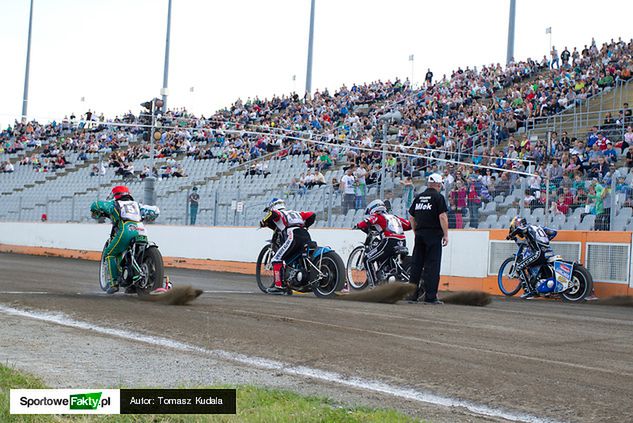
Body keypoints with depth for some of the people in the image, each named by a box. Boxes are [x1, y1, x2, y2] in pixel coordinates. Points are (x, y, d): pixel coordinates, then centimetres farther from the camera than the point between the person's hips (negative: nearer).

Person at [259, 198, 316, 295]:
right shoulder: (295, 213, 35)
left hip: (292, 237, -7)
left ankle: (279, 286, -12)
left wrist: (263, 222, 9)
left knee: (277, 259, -4)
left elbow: (273, 214, -9)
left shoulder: (278, 214, 17)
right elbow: (312, 215, 28)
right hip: (306, 238, 7)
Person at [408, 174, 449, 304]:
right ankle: (430, 297, -8)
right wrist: (446, 235, -10)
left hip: (419, 235, 6)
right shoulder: (438, 197, -5)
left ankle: (412, 295, 9)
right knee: (432, 265, -5)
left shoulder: (419, 197, 13)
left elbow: (412, 217, 14)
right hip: (434, 235, -6)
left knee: (416, 264, 8)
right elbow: (442, 216, -13)